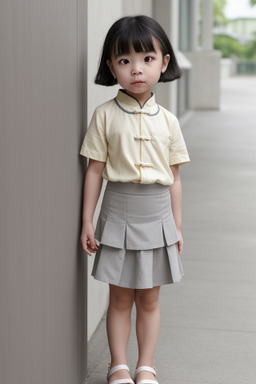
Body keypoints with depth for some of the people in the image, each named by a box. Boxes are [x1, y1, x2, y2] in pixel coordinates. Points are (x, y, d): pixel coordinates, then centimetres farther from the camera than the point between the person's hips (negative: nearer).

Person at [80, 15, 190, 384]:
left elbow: (174, 177, 6)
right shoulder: (105, 115, -4)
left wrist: (177, 225, 7)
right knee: (120, 298, 8)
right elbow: (95, 170, -2)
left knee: (149, 299, 11)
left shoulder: (167, 120, 2)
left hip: (157, 216, 2)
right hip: (118, 215, -2)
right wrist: (87, 222, -3)